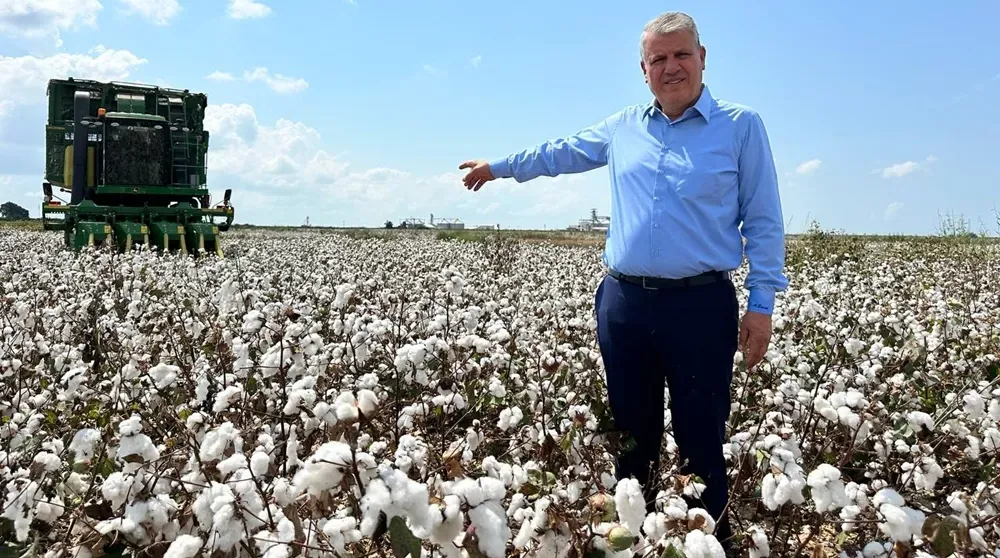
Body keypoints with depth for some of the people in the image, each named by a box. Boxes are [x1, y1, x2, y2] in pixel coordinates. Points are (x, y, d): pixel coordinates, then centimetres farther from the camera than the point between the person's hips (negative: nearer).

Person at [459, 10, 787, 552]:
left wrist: (762, 303, -6)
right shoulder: (622, 128, 12)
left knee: (701, 443, 3)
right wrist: (499, 166, 36)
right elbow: (560, 152, 28)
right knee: (633, 436, 14)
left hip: (701, 305, -3)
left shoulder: (741, 126, 2)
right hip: (624, 303, 4)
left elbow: (763, 223, 1)